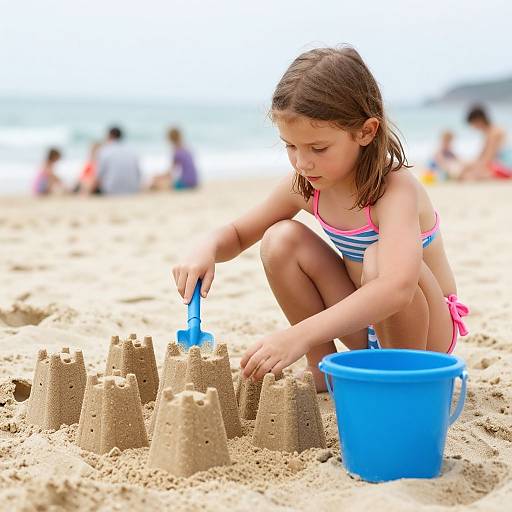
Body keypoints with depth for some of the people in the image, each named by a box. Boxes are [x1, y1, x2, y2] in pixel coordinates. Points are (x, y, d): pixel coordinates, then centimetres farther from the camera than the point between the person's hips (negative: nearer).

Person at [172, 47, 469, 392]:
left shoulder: (395, 189, -30)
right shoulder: (305, 185, -10)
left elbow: (398, 286, -48)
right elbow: (238, 234, 4)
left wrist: (300, 335, -57)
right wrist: (207, 250, -21)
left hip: (429, 332, -5)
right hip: (362, 323, 6)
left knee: (381, 256, -36)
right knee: (281, 239, -13)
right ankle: (324, 371, -3)